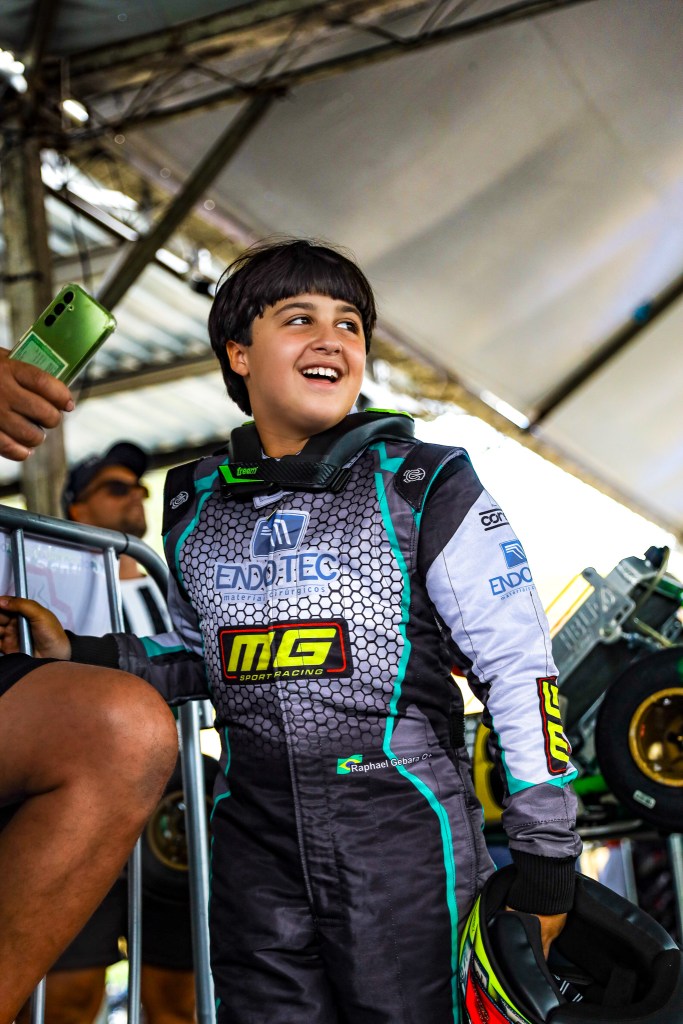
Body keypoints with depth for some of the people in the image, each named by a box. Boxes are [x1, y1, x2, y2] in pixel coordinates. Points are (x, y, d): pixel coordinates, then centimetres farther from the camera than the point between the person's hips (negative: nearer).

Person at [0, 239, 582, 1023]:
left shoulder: (424, 488, -3)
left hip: (404, 838, -4)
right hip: (256, 843, 4)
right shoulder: (195, 508, 10)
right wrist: (78, 655, 9)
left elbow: (520, 669, -3)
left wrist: (546, 855, -5)